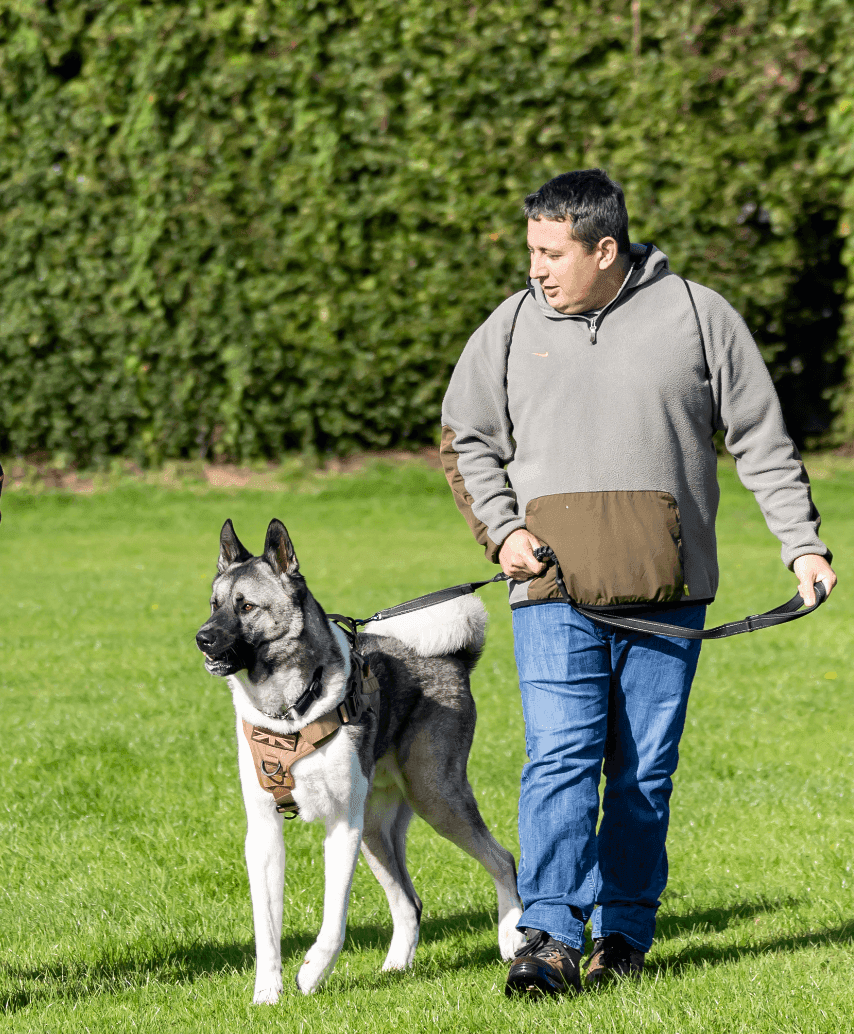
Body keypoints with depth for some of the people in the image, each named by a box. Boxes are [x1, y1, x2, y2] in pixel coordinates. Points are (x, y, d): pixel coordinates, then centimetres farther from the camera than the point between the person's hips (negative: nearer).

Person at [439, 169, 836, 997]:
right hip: (554, 593, 0)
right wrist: (501, 529, 1)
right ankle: (550, 934, -15)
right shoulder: (510, 330, 8)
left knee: (645, 768, 3)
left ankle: (625, 932, 13)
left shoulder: (697, 317, 3)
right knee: (561, 758, -12)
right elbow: (468, 441, 17)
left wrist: (803, 544, 2)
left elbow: (762, 441, 7)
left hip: (666, 592, 0)